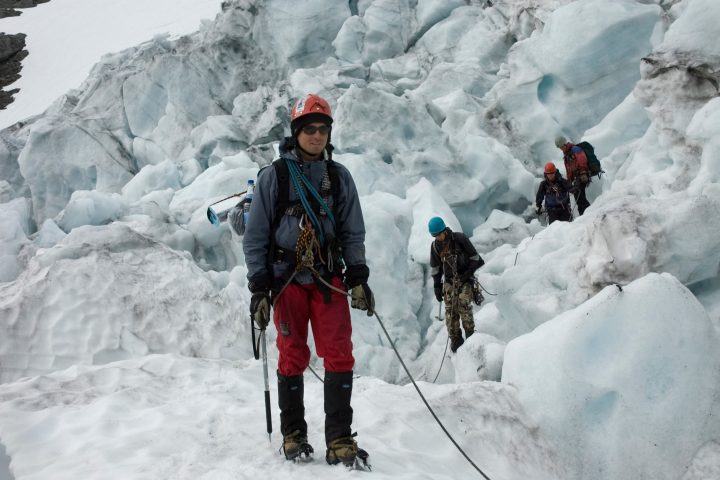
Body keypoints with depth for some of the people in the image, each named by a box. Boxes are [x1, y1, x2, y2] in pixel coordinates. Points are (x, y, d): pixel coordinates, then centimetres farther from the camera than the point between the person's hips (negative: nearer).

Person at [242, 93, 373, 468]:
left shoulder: (339, 177, 7)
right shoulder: (274, 175, 0)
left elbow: (353, 233, 11)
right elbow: (255, 236, 1)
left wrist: (357, 277, 0)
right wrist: (259, 288, -5)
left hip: (328, 277, 2)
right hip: (287, 277, -1)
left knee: (339, 355, -8)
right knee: (293, 357, 2)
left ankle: (339, 441, -4)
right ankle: (293, 435, 16)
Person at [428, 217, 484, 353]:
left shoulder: (460, 238, -9)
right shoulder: (435, 246, 4)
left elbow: (474, 257, -3)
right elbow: (435, 268, 14)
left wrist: (469, 273, -13)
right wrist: (437, 286, 10)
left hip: (465, 279, -3)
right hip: (449, 281, 4)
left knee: (463, 303, -24)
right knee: (450, 310, -8)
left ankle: (470, 332, -10)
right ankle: (455, 340, -1)